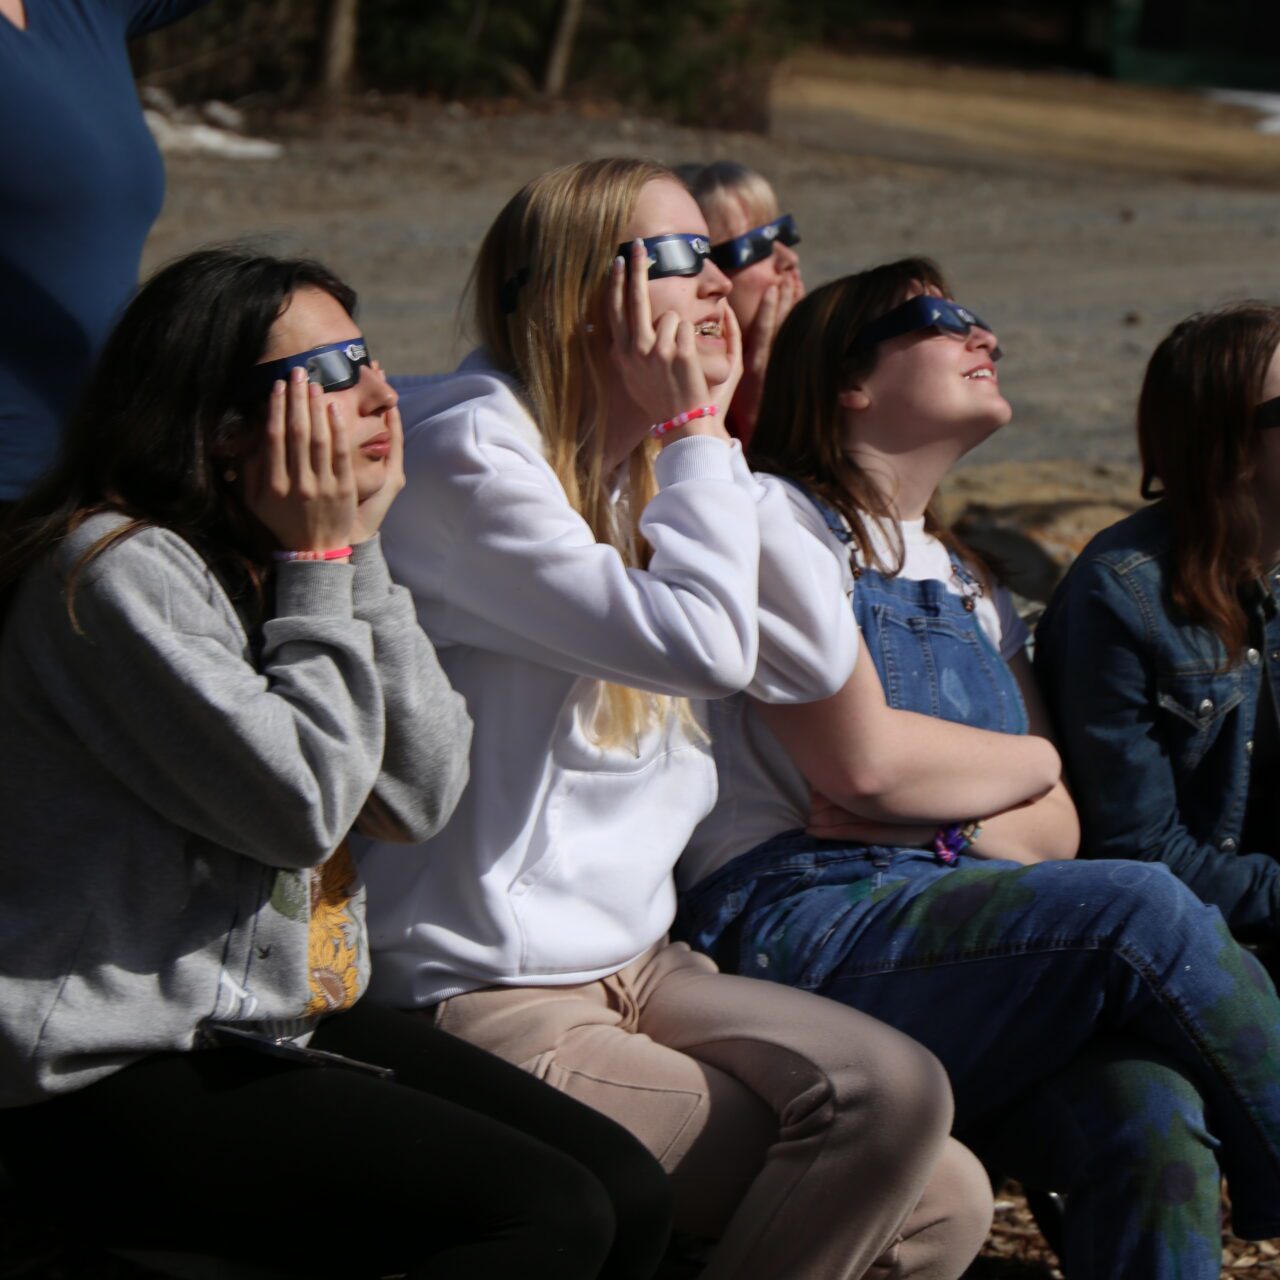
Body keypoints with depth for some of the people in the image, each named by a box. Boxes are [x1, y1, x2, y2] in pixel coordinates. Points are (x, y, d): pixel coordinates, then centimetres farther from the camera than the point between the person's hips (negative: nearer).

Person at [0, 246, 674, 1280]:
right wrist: (319, 565, -11)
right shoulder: (122, 571, -16)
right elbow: (302, 804, -21)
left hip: (291, 1019, 9)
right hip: (120, 1078, -9)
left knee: (632, 1193, -5)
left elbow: (422, 796, 2)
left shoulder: (277, 564, 11)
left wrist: (362, 550, -4)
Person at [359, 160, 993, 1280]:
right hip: (492, 1007, -9)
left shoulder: (635, 468, 14)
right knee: (886, 1100, -20)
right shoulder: (468, 453, -14)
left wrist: (716, 434, 4)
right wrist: (692, 428, -10)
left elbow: (816, 659, 6)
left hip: (630, 965, 9)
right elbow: (703, 643, -23)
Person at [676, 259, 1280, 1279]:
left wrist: (935, 812, -3)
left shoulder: (968, 583, 29)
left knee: (1152, 1119, -28)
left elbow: (1059, 827, 19)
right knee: (1141, 910, -29)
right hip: (802, 933, -6)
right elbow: (861, 755, -10)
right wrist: (1029, 760, 9)